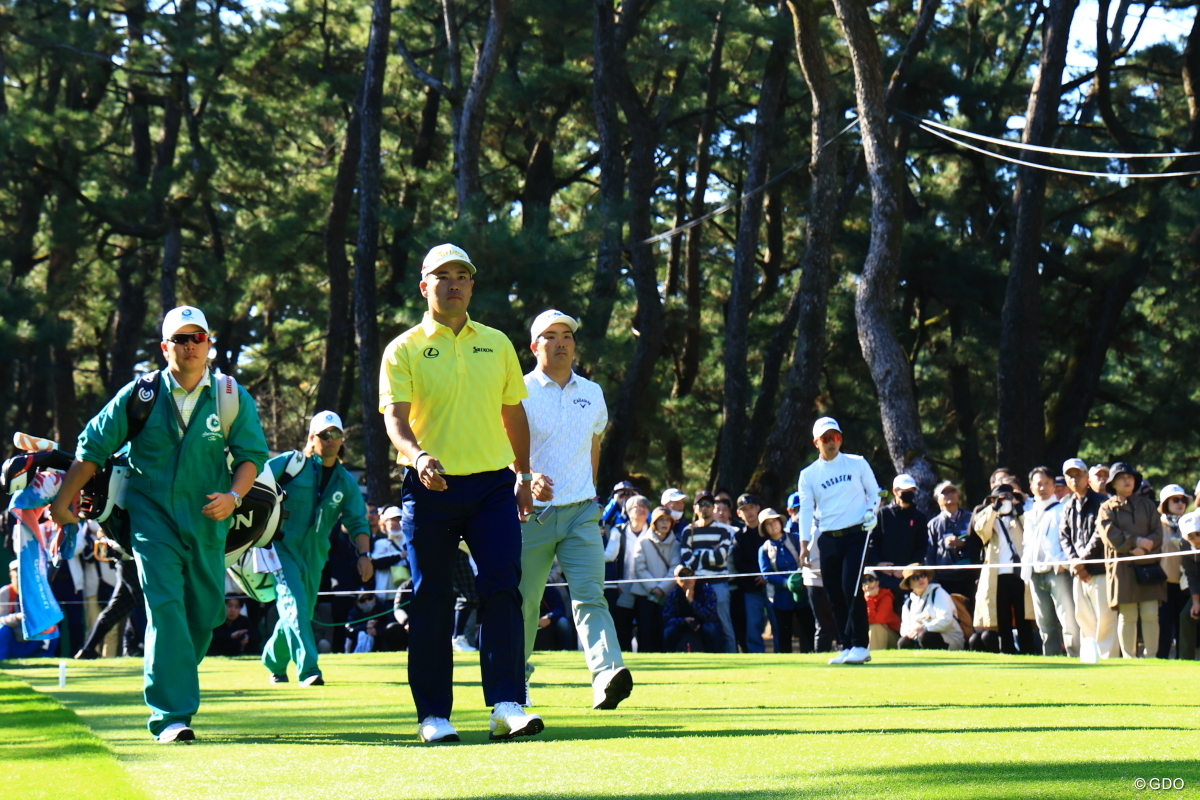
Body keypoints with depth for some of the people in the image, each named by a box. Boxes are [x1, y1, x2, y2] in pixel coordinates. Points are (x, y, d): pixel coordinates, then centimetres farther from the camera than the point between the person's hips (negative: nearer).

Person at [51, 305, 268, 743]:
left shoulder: (234, 399, 3)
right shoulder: (139, 395, 0)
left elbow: (251, 455, 5)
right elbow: (92, 448, 6)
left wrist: (233, 496, -14)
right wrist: (62, 502, 6)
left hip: (207, 521, 3)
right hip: (152, 515, -3)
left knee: (204, 612, 7)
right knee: (165, 607, -16)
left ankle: (170, 688, 32)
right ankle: (170, 715, -20)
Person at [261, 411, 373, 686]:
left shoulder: (346, 482, 8)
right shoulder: (290, 463, -4)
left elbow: (357, 522, 5)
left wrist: (363, 554, -9)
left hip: (314, 556, 5)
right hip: (282, 547, -5)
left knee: (302, 611, 12)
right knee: (293, 603, -20)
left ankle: (274, 661, 34)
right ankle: (308, 669, -27)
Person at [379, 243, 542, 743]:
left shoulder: (496, 344, 13)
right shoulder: (403, 350, 2)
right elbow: (395, 417, -10)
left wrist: (523, 475, 19)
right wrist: (417, 456, -28)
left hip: (492, 486, 2)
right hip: (430, 490, -2)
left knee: (502, 590, -10)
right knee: (431, 603, 1)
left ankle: (506, 706, -11)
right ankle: (433, 714, 7)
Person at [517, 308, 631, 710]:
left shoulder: (592, 394, 12)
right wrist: (527, 477, -25)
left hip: (580, 512, 2)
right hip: (532, 512, -2)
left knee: (590, 595, -14)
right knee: (523, 600, 6)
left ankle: (606, 674, -29)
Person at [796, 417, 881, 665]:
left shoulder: (857, 464, 6)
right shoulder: (808, 474, 8)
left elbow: (874, 491, 13)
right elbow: (806, 509, 1)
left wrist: (872, 512, -8)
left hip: (855, 535, -3)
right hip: (828, 539, 3)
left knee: (851, 588, -15)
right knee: (835, 595, 2)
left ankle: (860, 645, -11)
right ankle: (846, 647, 9)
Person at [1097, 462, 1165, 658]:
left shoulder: (1147, 504, 16)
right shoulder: (1107, 508, 9)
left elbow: (1157, 532, 7)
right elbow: (1110, 536, -6)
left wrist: (1144, 548, -11)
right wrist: (1136, 542, -15)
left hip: (1148, 566, 2)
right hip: (1122, 568, -2)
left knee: (1150, 614, -4)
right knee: (1127, 616, -5)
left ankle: (1152, 657, 0)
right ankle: (1128, 658, -1)